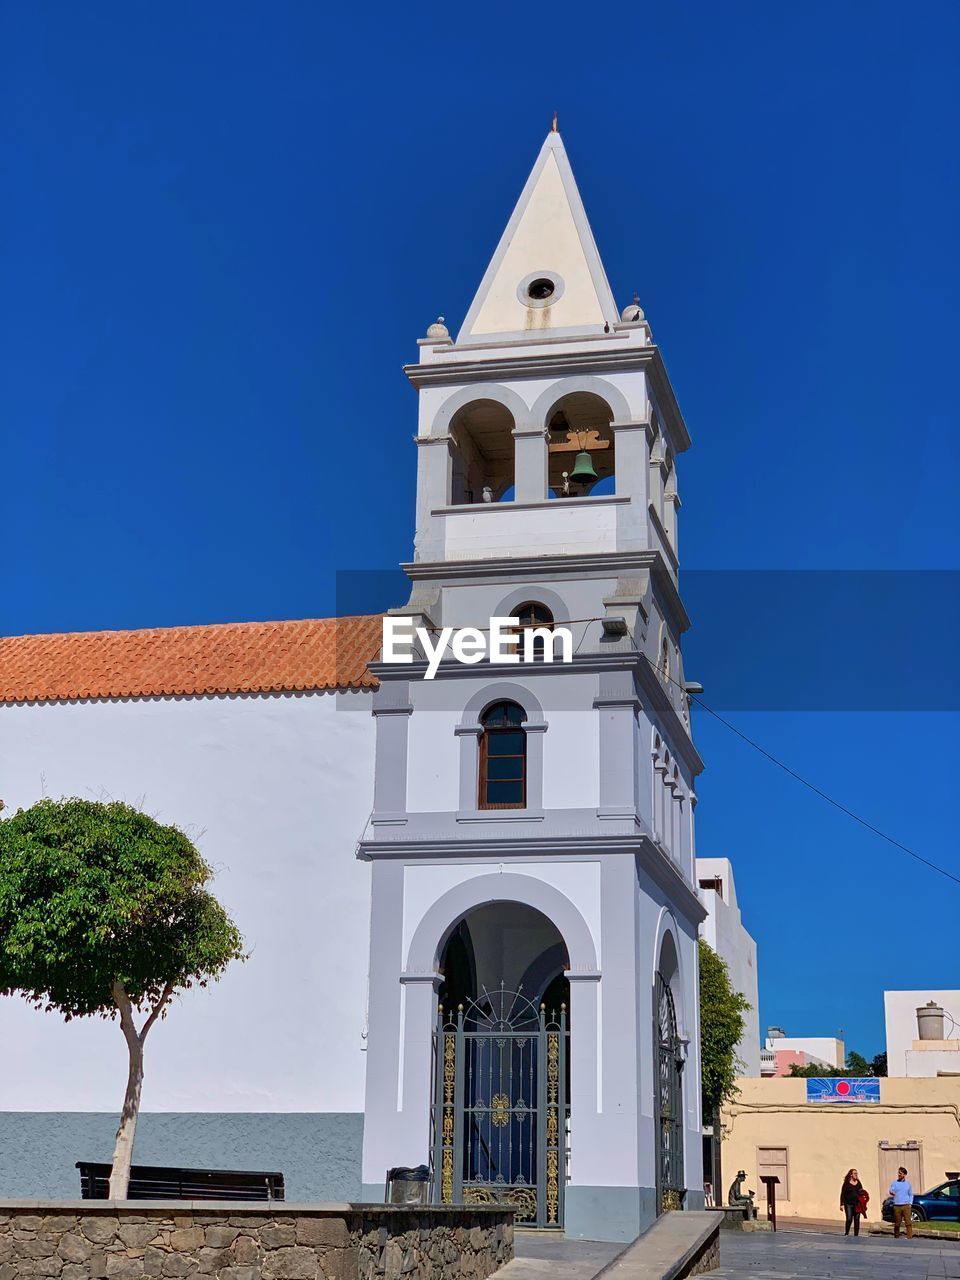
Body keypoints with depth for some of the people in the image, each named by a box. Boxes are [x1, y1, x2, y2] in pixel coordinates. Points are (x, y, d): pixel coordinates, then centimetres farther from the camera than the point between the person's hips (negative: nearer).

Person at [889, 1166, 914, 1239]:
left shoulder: (908, 1183, 13)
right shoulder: (894, 1182, 9)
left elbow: (911, 1194, 17)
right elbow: (891, 1190, 1)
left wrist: (910, 1203, 4)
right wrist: (891, 1192, -24)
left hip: (906, 1206, 0)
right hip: (897, 1206, 0)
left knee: (908, 1222, -11)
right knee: (897, 1224, 2)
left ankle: (910, 1237, -14)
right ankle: (897, 1237, 12)